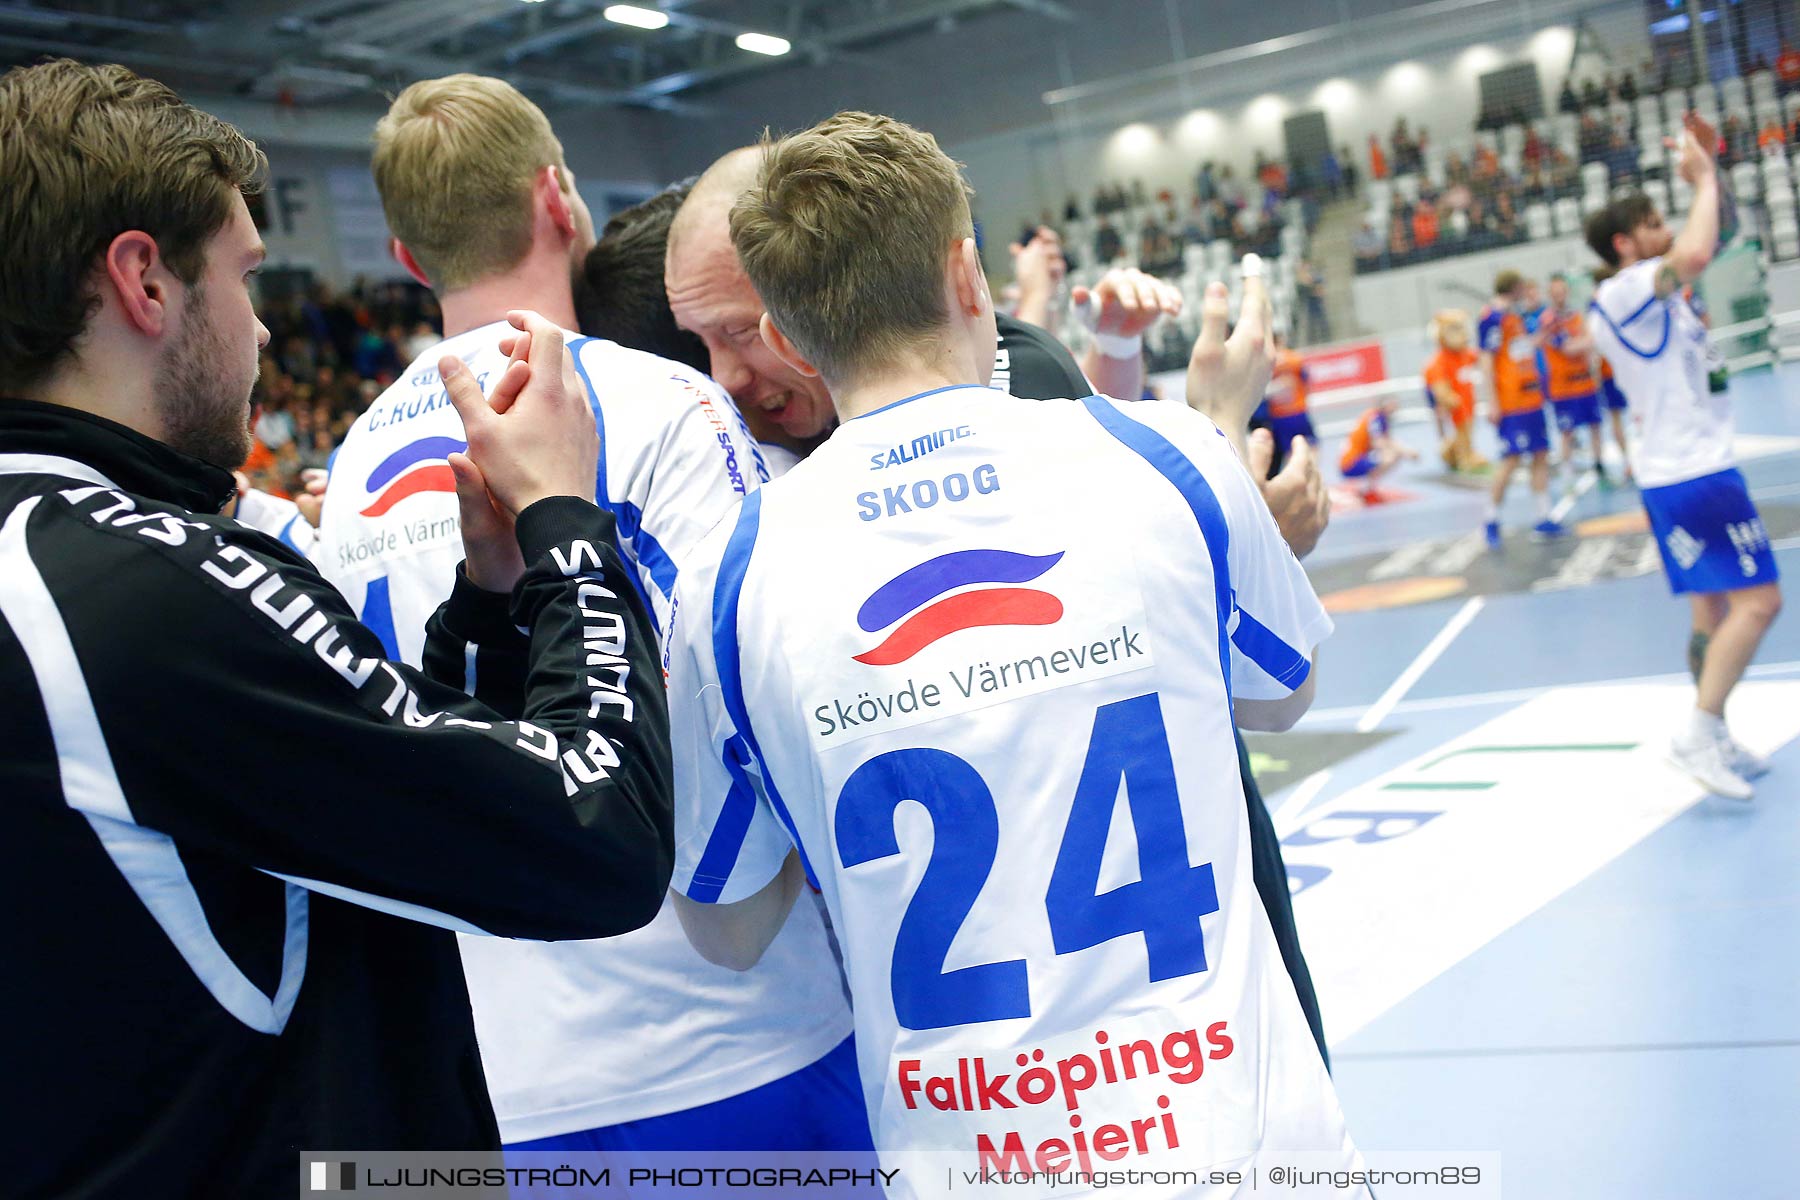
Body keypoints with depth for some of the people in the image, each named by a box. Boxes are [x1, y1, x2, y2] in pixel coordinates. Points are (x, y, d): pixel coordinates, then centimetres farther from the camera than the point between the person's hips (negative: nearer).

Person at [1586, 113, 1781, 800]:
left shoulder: (1655, 292, 16)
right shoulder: (1623, 292, -13)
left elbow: (1723, 231, 24)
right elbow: (1695, 254, -33)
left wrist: (1707, 168, 10)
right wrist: (1704, 180, -18)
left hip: (1691, 467, 10)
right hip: (1692, 473, -10)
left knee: (1716, 607, 13)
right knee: (1758, 600, -14)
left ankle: (1714, 743, 18)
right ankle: (1699, 734, -16)